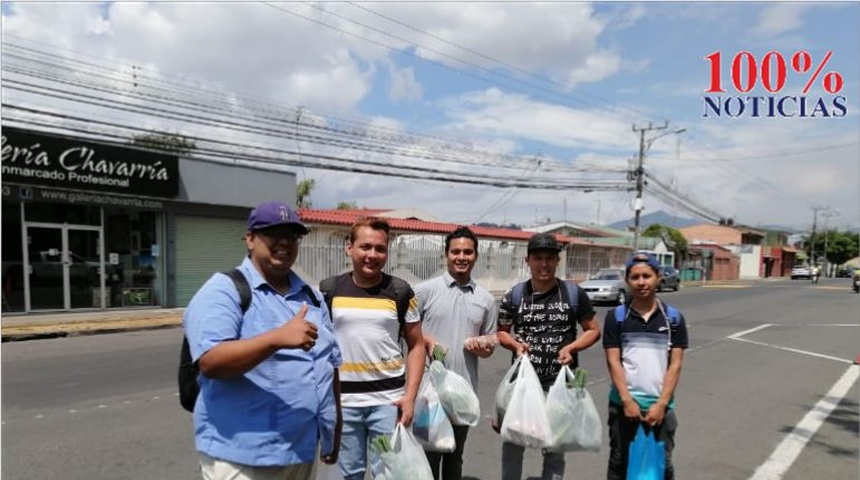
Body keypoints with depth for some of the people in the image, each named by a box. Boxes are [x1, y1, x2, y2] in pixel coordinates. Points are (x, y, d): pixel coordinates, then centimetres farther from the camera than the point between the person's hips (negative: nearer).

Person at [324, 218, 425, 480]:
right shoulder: (329, 290, 0)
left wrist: (410, 396, -6)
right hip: (342, 399, 1)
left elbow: (416, 345, 4)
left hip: (388, 399, -1)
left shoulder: (400, 291, -2)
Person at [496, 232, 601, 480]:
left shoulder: (574, 293, -4)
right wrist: (515, 344, -12)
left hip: (560, 382, 0)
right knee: (513, 442, 9)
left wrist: (571, 347, -14)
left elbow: (593, 330, 4)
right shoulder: (514, 295, -1)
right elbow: (501, 332, 9)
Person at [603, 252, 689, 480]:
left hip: (660, 405, 1)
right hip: (623, 404, 0)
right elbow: (613, 361, -5)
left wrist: (662, 403, -9)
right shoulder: (616, 316, -2)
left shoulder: (673, 318, 1)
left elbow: (675, 364, -1)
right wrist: (627, 400, -12)